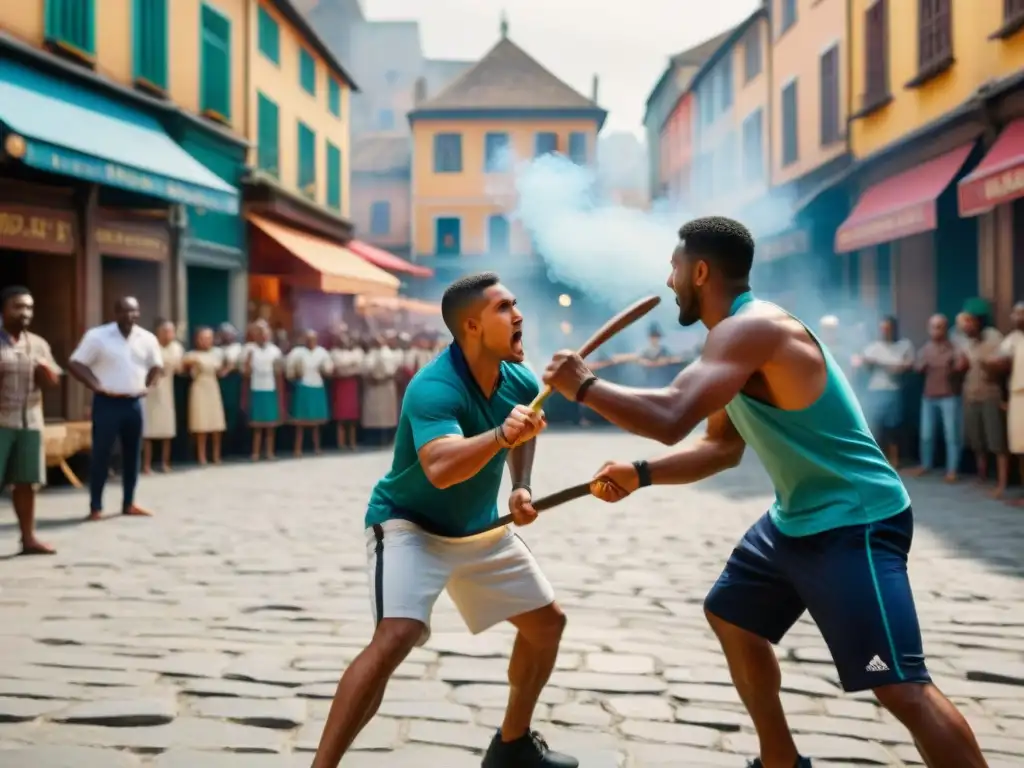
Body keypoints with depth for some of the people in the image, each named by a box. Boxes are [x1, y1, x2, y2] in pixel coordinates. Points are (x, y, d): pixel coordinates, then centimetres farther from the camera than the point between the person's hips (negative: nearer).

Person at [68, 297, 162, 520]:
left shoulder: (147, 339, 3)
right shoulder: (97, 336, -10)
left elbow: (156, 365, 19)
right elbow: (75, 364, -8)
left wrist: (146, 386, 5)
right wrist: (96, 386, -15)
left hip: (134, 403, 5)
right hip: (107, 403, -5)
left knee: (132, 454, 10)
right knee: (101, 454, -2)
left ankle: (128, 503, 21)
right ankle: (96, 507, 6)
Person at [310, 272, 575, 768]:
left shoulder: (521, 383, -8)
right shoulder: (434, 388, -30)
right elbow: (440, 468, -48)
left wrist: (521, 488, 3)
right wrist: (500, 436, -62)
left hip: (481, 529, 8)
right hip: (410, 525, -8)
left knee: (547, 622, 12)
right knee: (396, 638, -29)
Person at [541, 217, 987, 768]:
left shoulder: (752, 328, -23)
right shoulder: (739, 336, 10)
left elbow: (671, 418, -36)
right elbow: (720, 447, 17)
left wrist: (583, 386, -21)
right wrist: (641, 475, 4)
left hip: (855, 522, -11)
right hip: (798, 517, 11)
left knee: (902, 687, -16)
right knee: (731, 617, 22)